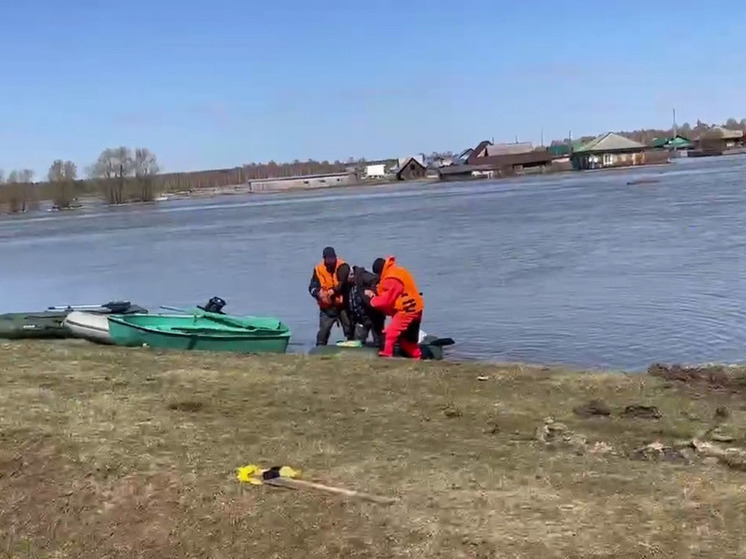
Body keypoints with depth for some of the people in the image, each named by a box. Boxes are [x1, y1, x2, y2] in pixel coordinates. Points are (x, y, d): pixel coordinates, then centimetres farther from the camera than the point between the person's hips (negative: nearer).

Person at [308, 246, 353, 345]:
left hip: (343, 304, -2)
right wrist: (318, 293, -21)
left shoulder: (343, 267, -7)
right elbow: (312, 287, 0)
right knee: (323, 330, -2)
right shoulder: (319, 269, 3)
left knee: (349, 329, 5)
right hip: (327, 306, 2)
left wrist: (334, 290, -30)